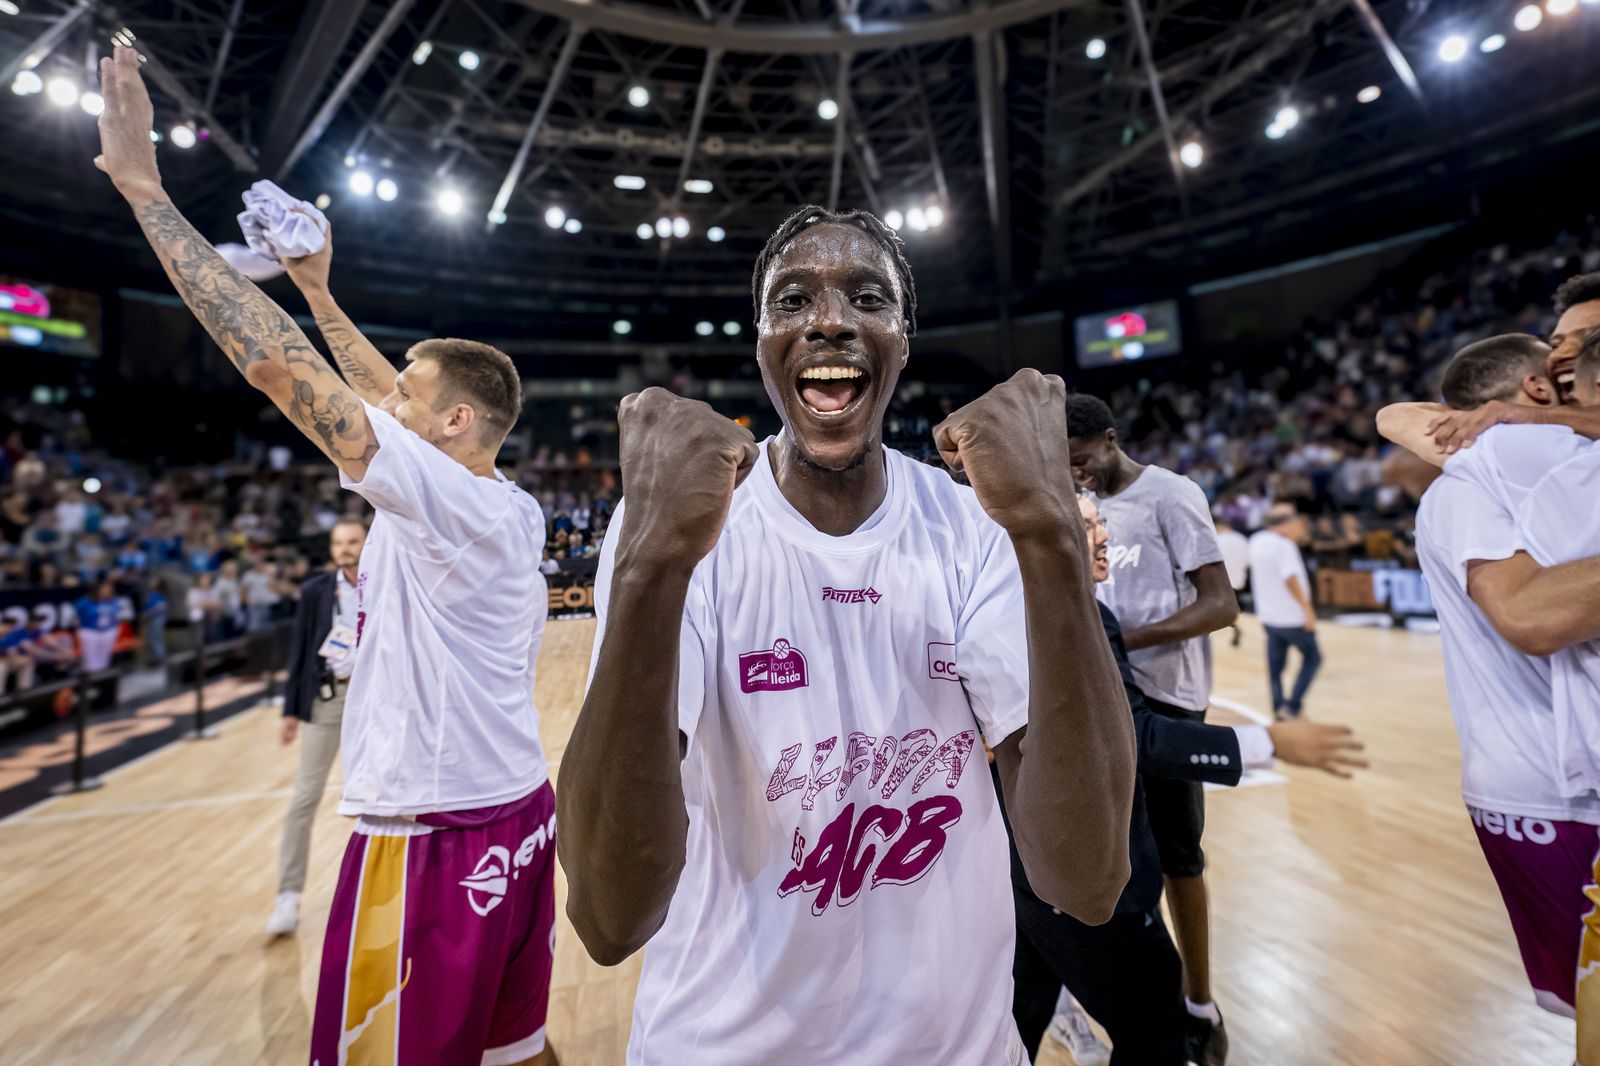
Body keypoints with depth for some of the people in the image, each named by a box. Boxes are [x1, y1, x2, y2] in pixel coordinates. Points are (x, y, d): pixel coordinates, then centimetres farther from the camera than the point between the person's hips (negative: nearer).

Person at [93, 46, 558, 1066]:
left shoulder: (446, 502, -19)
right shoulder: (511, 509, 4)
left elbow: (274, 362, -21)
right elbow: (395, 397, 18)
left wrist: (143, 185, -11)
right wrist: (319, 289, 25)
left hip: (433, 844, -8)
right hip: (519, 814, 8)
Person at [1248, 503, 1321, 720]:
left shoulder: (1257, 541, 4)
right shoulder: (1285, 546, -20)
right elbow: (1290, 579, -31)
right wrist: (1307, 608, -25)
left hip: (1268, 616, 7)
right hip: (1292, 618, -7)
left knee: (1275, 664, 13)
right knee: (1312, 658, 10)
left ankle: (1278, 707, 17)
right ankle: (1292, 705, 5)